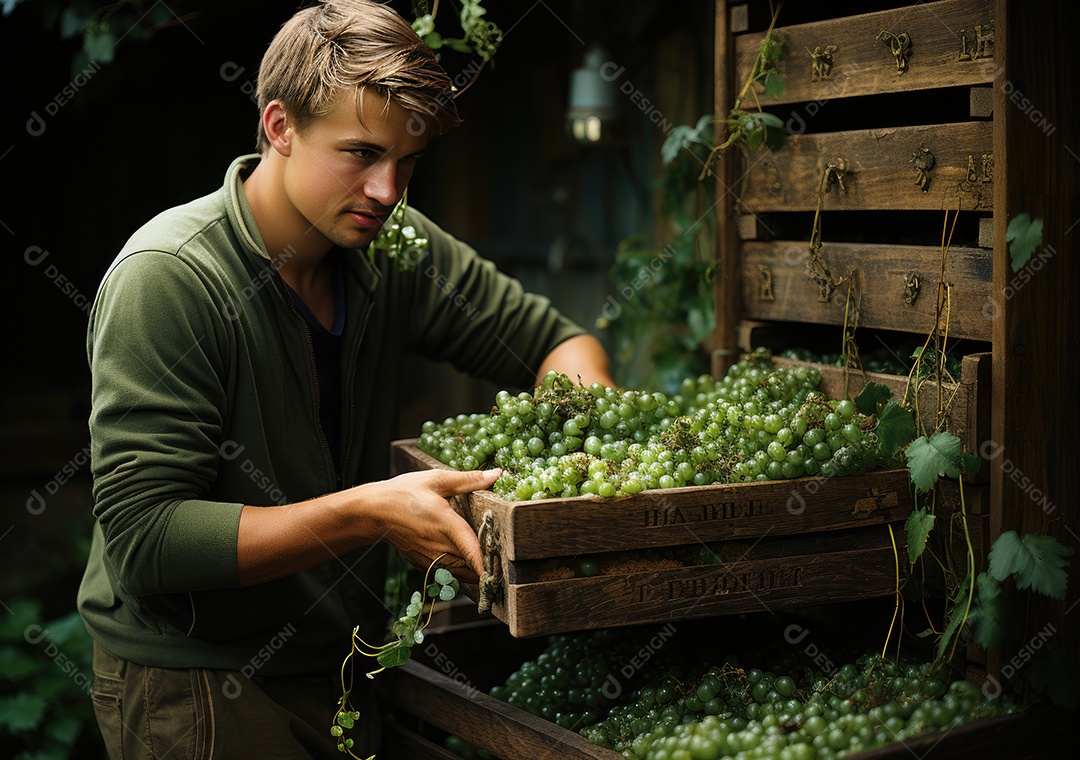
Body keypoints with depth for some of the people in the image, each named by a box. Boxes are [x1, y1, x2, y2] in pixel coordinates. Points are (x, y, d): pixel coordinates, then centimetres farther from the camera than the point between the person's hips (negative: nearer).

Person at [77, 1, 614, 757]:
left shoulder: (392, 249, -5)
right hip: (192, 686, -6)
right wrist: (368, 514, -31)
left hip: (337, 657, 6)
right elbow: (144, 541, -26)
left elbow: (555, 340, 7)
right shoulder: (169, 278, -22)